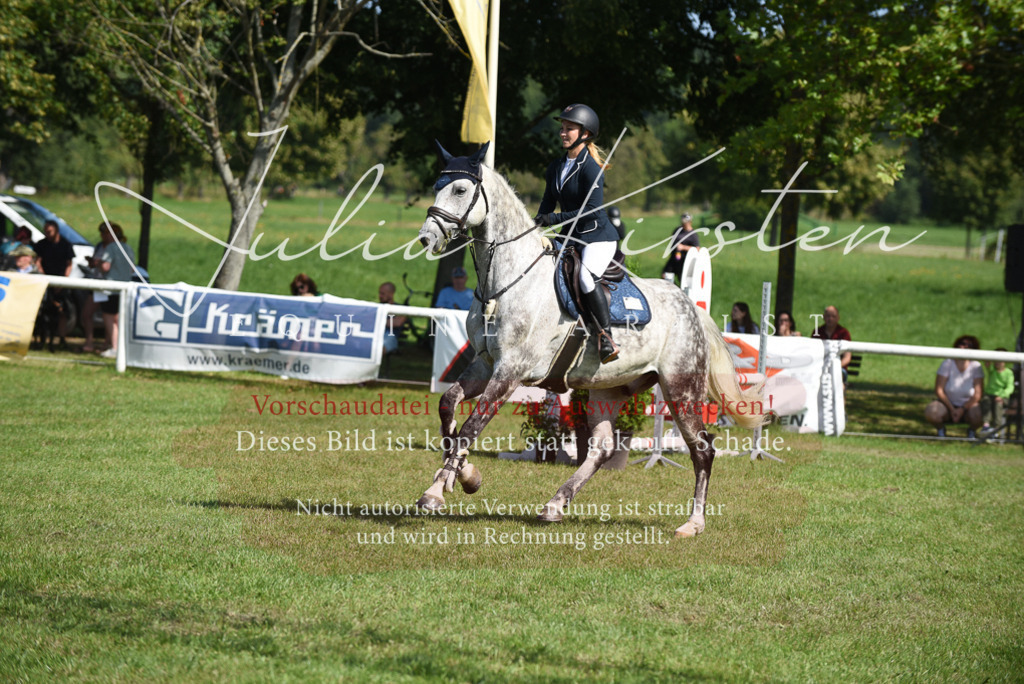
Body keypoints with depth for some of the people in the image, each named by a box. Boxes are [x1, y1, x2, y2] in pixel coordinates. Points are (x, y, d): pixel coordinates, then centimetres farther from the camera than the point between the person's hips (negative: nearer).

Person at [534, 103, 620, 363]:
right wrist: (537, 225, -2)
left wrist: (554, 219, -24)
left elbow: (592, 209, -22)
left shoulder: (590, 168, -15)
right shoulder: (556, 168, 10)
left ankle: (607, 337, -31)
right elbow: (548, 203, 17)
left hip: (598, 237, -9)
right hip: (569, 236, 9)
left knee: (585, 275, -33)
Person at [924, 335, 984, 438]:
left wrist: (962, 410, -19)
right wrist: (951, 409, -16)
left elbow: (977, 395, -11)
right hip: (947, 404, 0)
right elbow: (939, 391, -10)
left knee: (978, 417, -35)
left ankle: (971, 430, 4)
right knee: (930, 412, -33)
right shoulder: (947, 364, -9)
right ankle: (940, 429, 4)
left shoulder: (976, 367, -7)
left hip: (968, 406, 0)